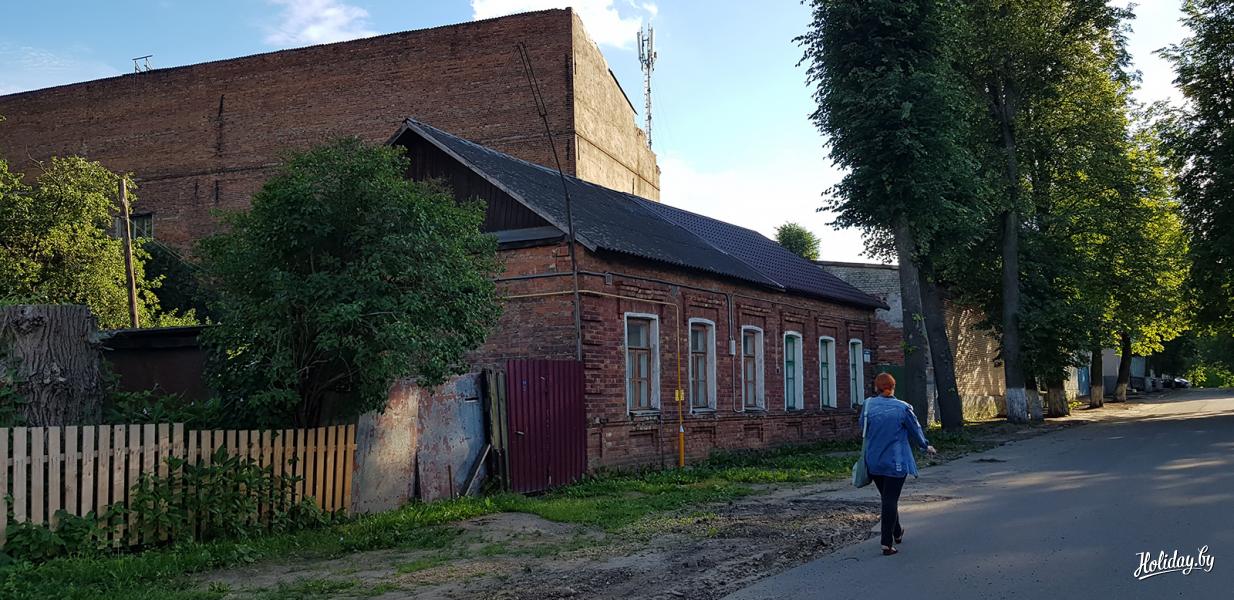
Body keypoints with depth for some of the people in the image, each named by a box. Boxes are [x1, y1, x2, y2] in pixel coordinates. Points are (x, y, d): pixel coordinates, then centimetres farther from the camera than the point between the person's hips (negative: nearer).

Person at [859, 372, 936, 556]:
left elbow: (862, 426, 10)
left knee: (887, 498, 19)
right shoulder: (902, 408, -10)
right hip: (895, 463, -3)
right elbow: (916, 430, 2)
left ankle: (897, 533, 36)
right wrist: (926, 446, 20)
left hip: (873, 463, 3)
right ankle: (887, 544, -4)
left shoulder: (868, 405, -5)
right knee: (890, 501, -2)